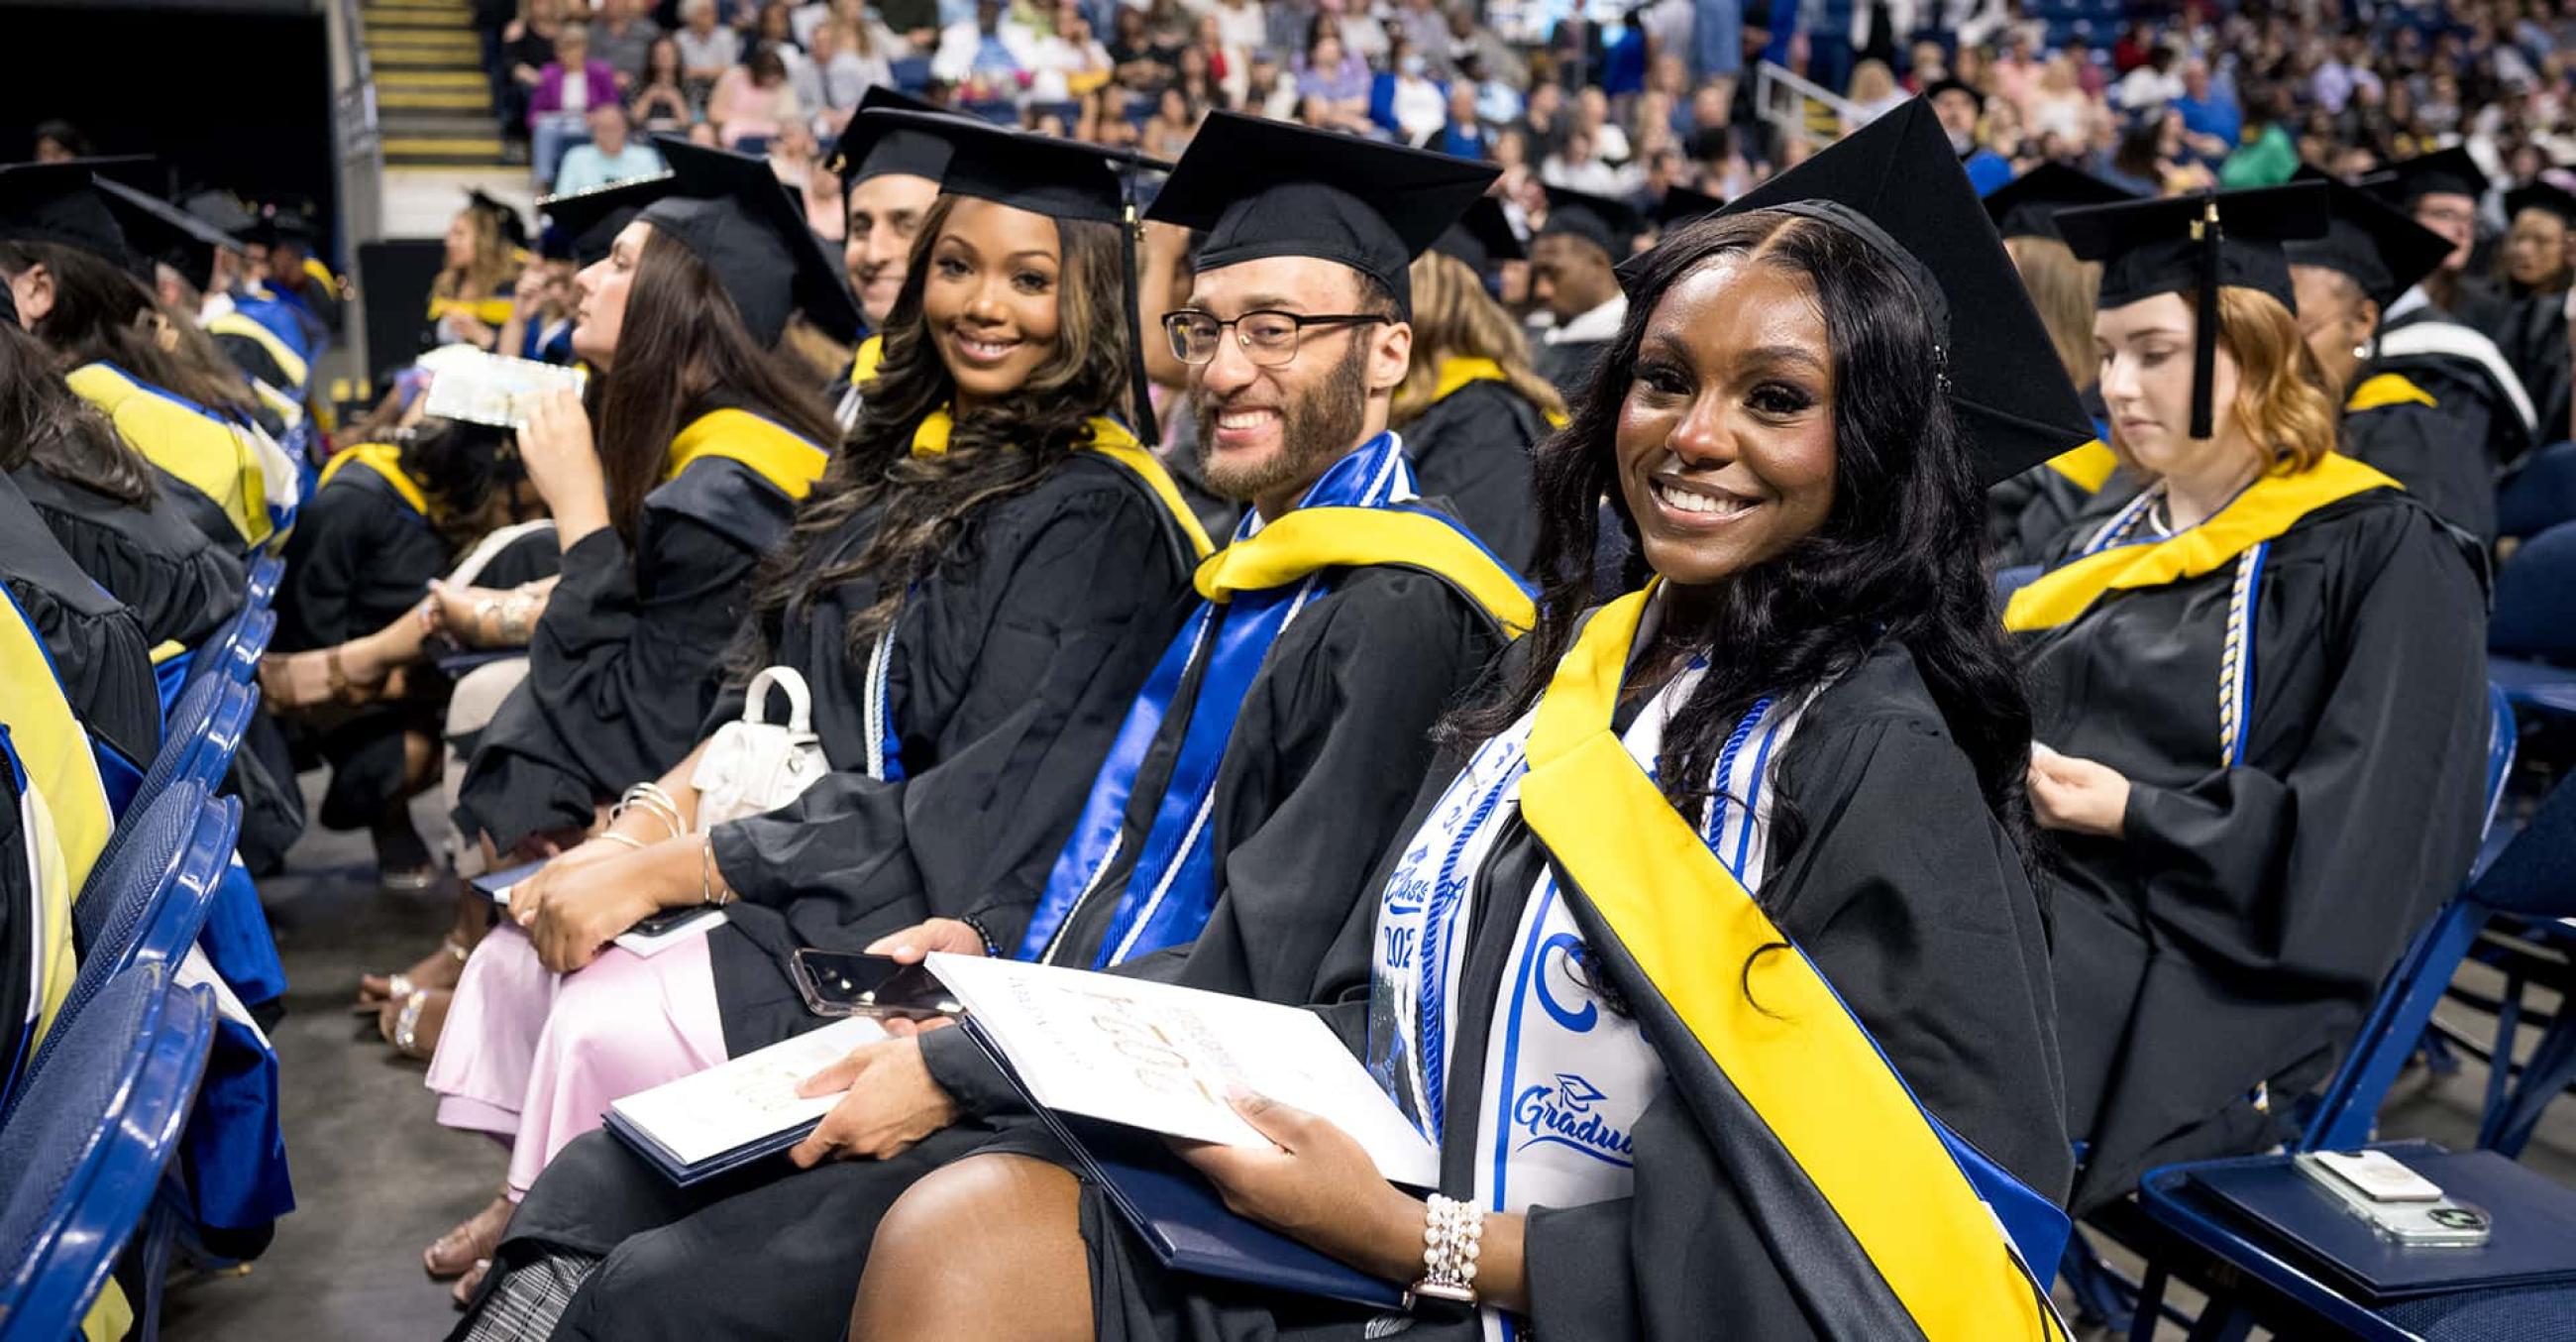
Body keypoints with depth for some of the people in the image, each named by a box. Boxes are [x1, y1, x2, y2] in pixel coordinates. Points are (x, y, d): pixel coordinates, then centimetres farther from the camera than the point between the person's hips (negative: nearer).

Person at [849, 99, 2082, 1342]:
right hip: (1383, 1229, 6)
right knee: (963, 1234, -18)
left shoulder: (1878, 756, -13)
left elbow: (1841, 1234, -15)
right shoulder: (1582, 658, 9)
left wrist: (1418, 1240, -17)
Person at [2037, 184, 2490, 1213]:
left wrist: (2138, 815, -15)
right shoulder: (2106, 546, 22)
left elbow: (2364, 840, -9)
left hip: (2200, 964, -7)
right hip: (2019, 883, 7)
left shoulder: (2383, 555, -1)